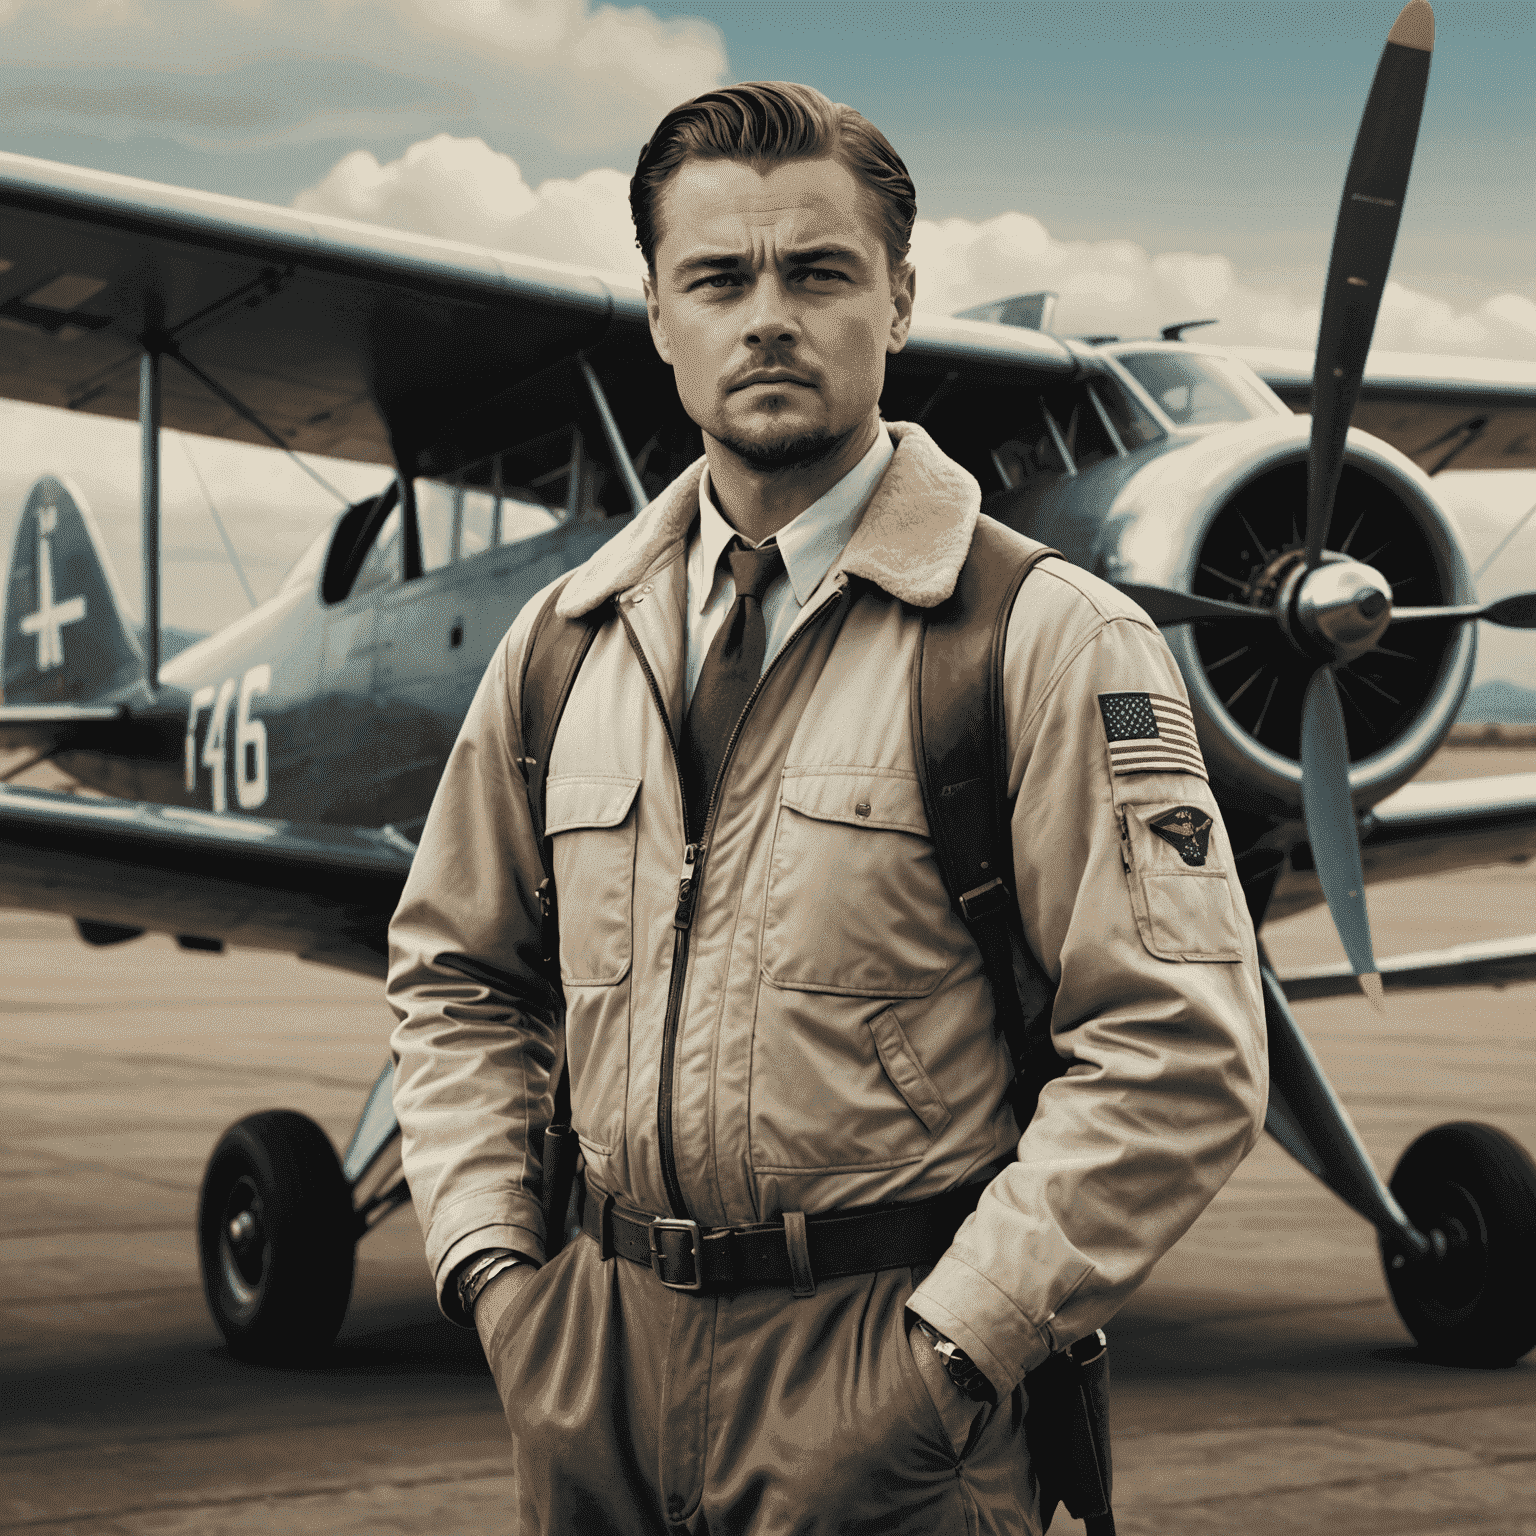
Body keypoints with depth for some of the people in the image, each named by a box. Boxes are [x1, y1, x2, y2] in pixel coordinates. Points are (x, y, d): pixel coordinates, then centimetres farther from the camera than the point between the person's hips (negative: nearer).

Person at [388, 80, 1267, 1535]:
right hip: (600, 1358, 4)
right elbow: (453, 975, 15)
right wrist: (493, 1271, 3)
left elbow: (1178, 1054, -13)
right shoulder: (562, 647, 6)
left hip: (882, 1368, -4)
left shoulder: (1053, 641, -9)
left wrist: (948, 1356, -16)